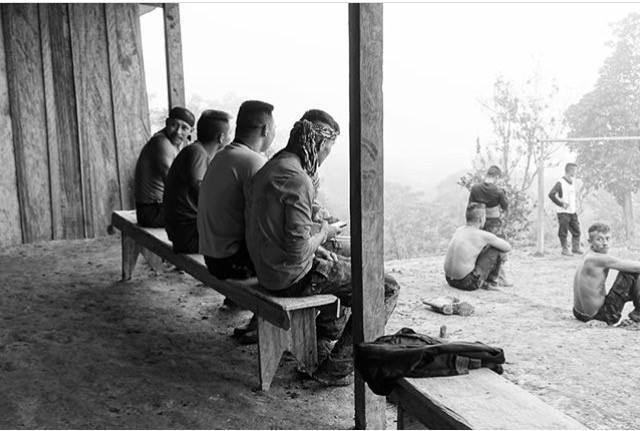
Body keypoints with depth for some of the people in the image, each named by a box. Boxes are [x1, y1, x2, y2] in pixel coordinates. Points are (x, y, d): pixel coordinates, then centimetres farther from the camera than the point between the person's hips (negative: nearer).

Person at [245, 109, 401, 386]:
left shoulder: (268, 169, 7)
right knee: (386, 289, -4)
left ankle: (320, 350, 33)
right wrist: (323, 234, -7)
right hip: (293, 277, -10)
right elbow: (299, 249, -27)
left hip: (267, 269, 10)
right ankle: (335, 369, 1)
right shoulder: (298, 180, -23)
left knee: (347, 266, 32)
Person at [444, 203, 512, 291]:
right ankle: (491, 283, 18)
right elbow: (508, 248, 5)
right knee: (496, 249, 5)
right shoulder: (484, 235, -9)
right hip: (468, 283, -7)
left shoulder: (459, 230, 11)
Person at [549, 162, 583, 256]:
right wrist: (561, 204, -16)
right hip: (563, 212, -7)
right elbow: (551, 194, -19)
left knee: (576, 231, 8)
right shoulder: (560, 182, -12)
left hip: (573, 211, 7)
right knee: (563, 232, 0)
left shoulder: (572, 182, 12)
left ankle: (576, 248, 17)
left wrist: (575, 207, 13)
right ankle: (565, 249, 9)